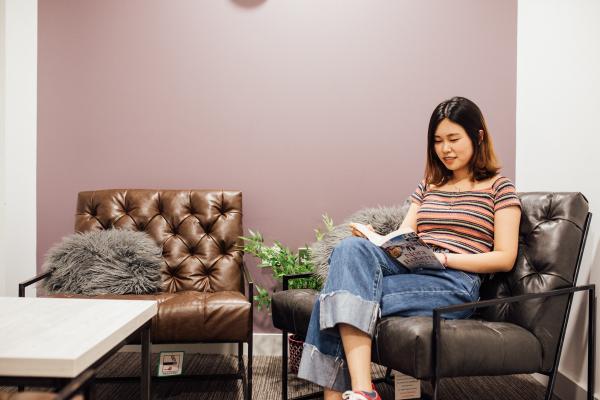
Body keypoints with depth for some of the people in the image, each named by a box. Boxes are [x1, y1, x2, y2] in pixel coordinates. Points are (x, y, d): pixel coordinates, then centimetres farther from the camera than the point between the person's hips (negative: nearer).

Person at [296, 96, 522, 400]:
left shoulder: (499, 187, 11)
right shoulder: (428, 185, 26)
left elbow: (505, 258, 2)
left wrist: (442, 258, -12)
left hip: (454, 282, -5)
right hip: (408, 268, 5)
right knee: (351, 247, -31)